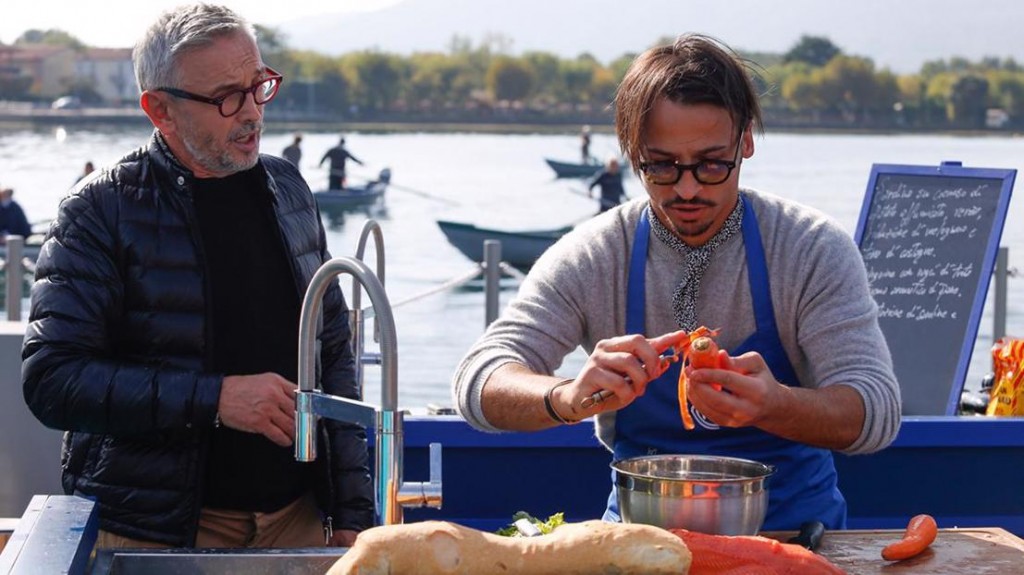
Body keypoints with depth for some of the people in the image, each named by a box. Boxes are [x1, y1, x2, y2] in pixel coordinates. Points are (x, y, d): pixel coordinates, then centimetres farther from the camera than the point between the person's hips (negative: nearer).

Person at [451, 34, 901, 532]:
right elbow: (477, 382, -16)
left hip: (793, 519, 1)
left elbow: (876, 412, -16)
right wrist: (571, 397, -39)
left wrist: (772, 406, -39)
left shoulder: (814, 248, -9)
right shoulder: (590, 258, -8)